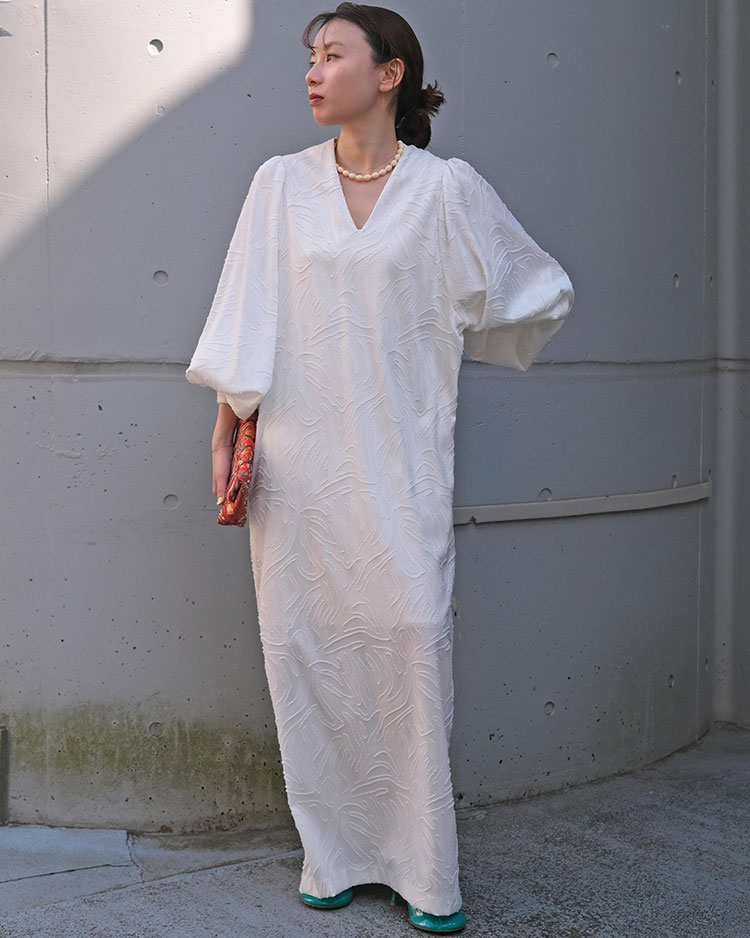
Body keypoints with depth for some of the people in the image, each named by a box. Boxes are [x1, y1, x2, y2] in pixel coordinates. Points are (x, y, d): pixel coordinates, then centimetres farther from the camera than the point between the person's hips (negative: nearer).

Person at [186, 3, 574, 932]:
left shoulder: (446, 188, 2)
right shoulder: (281, 184, 7)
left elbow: (539, 291, 13)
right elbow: (245, 324, 7)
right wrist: (225, 436, 2)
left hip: (399, 463, -2)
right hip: (297, 462, 2)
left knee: (411, 643, -5)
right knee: (305, 647, 3)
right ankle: (332, 854, 18)